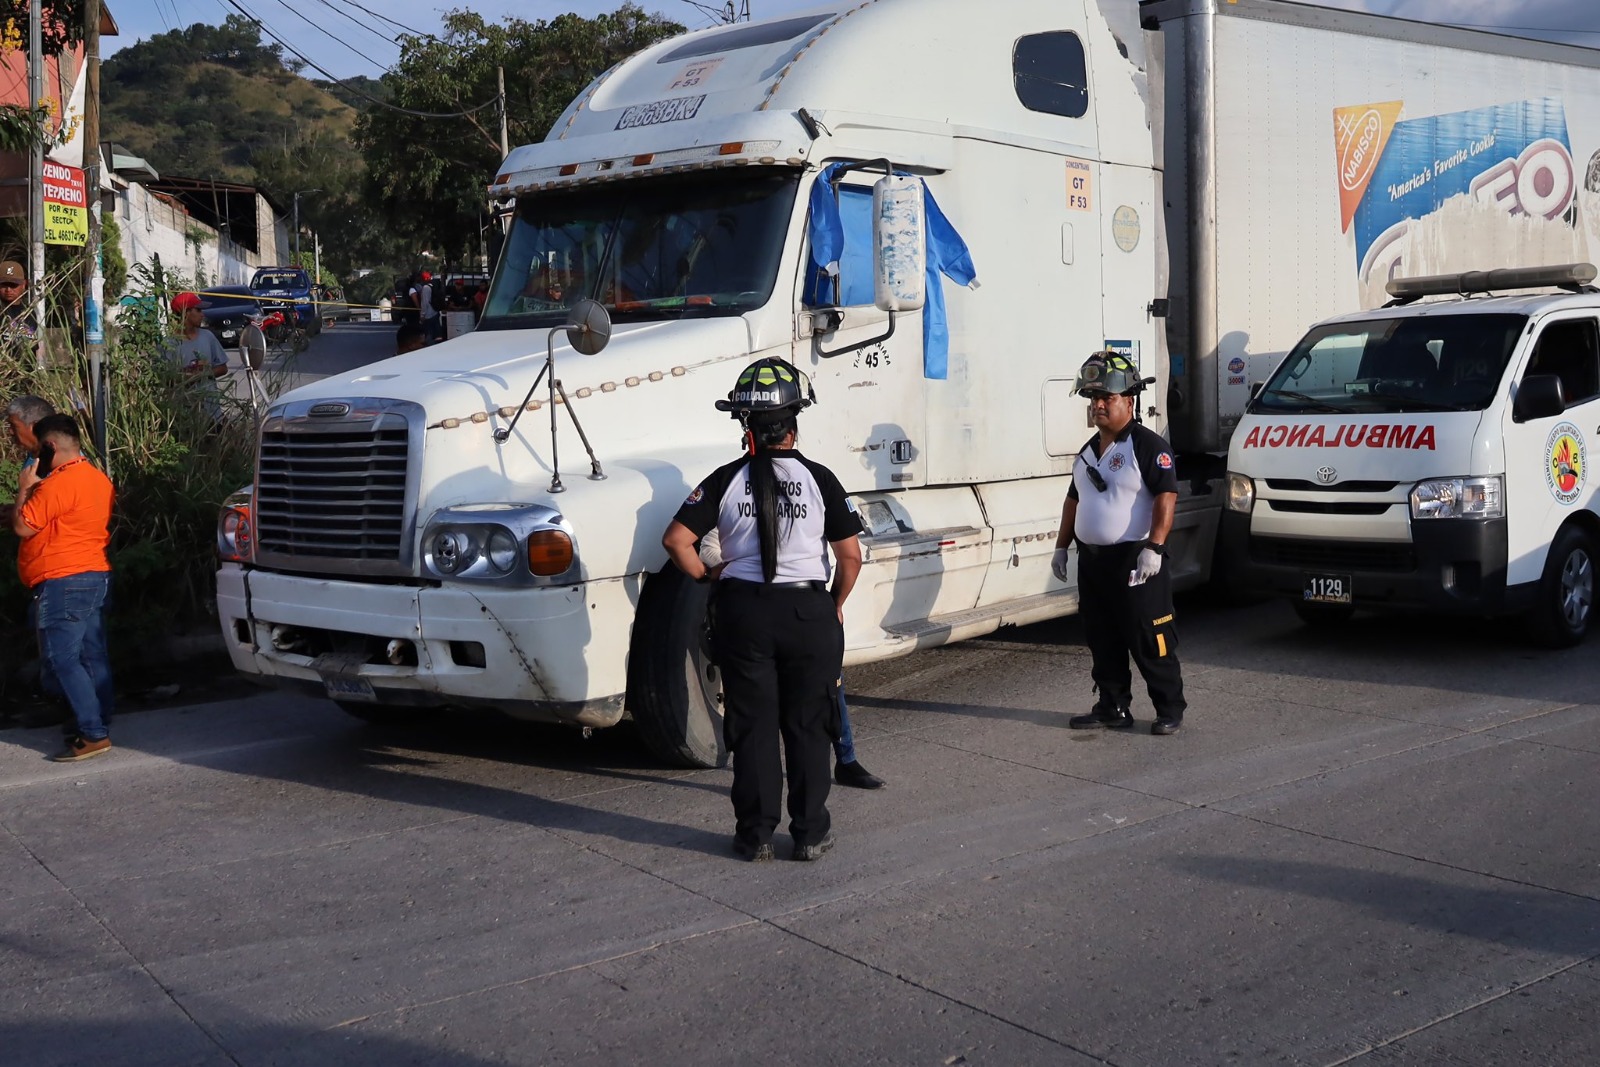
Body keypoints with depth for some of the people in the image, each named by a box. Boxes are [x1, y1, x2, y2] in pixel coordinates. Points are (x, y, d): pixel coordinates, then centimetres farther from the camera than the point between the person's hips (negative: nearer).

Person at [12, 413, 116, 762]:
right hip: (96, 577, 9)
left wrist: (24, 489, -1)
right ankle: (99, 727, 16)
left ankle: (92, 735, -10)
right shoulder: (99, 479, 13)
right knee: (92, 657, 11)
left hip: (63, 584, -9)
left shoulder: (58, 482, -17)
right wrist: (36, 490, 19)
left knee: (62, 660, -7)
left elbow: (22, 526, -14)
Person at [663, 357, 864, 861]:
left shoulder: (725, 480, -2)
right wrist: (836, 605, 12)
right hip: (808, 611, -1)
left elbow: (677, 540, -6)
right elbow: (850, 557, -4)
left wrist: (707, 575, 11)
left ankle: (755, 835, 14)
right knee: (807, 726, 10)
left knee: (752, 726, 10)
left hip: (743, 611, 1)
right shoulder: (818, 479, -5)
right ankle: (811, 833, 15)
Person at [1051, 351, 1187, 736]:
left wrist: (1153, 548, -26)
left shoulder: (1148, 445, -11)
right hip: (1092, 560, 8)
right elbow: (1074, 499, 24)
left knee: (1150, 642, -3)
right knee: (1102, 642, 13)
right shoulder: (1088, 450, 16)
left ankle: (1169, 711, 7)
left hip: (1134, 560, -8)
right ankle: (1112, 708, 23)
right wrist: (1062, 546, 20)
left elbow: (1166, 496, -18)